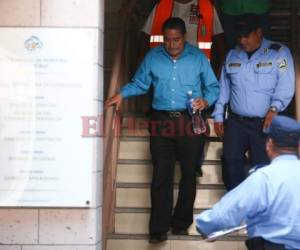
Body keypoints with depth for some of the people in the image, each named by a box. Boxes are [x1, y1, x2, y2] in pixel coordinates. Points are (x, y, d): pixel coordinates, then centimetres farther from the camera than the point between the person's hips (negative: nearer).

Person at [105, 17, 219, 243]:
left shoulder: (198, 57, 1)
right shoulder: (153, 57, 5)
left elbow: (213, 87, 6)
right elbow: (139, 83, 12)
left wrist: (206, 100, -14)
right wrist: (123, 94, -5)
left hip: (190, 120, 0)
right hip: (162, 120, 0)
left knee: (189, 174, 8)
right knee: (161, 176, -2)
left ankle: (181, 223, 23)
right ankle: (159, 228, 3)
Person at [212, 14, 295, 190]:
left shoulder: (279, 53, -2)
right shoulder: (232, 55, 13)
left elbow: (286, 86, -11)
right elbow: (223, 88, 17)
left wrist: (274, 108, -25)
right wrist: (218, 116, 13)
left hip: (265, 123, -4)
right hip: (236, 121, 4)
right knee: (231, 161, 0)